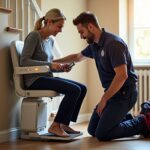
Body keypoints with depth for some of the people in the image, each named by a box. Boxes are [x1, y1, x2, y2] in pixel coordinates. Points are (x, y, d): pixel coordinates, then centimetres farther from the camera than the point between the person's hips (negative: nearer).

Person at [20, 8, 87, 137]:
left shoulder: (51, 40, 16)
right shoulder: (34, 36, -9)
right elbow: (24, 61, -18)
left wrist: (61, 68, 0)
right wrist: (50, 64, -24)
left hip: (46, 77, 9)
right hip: (35, 79, -9)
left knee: (82, 88, -2)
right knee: (74, 90, -23)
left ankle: (65, 124, 3)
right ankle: (55, 126, -13)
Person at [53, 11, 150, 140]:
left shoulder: (113, 43, -20)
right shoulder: (94, 45, 8)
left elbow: (122, 75, -27)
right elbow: (77, 57, 29)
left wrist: (104, 99, -20)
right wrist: (54, 62, 32)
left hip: (124, 93, -9)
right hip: (112, 92, 9)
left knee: (102, 134, -14)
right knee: (92, 130, 10)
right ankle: (128, 119, 20)